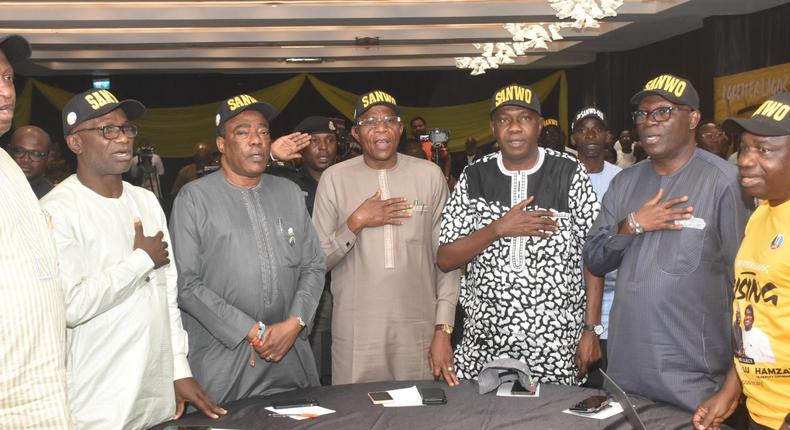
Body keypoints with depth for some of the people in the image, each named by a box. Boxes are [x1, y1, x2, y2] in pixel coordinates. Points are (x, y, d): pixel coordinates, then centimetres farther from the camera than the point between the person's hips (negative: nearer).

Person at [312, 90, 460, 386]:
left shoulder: (429, 175, 2)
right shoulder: (334, 178, 1)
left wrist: (443, 330, -2)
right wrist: (356, 222, -12)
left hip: (419, 332, 1)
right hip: (354, 336, 0)